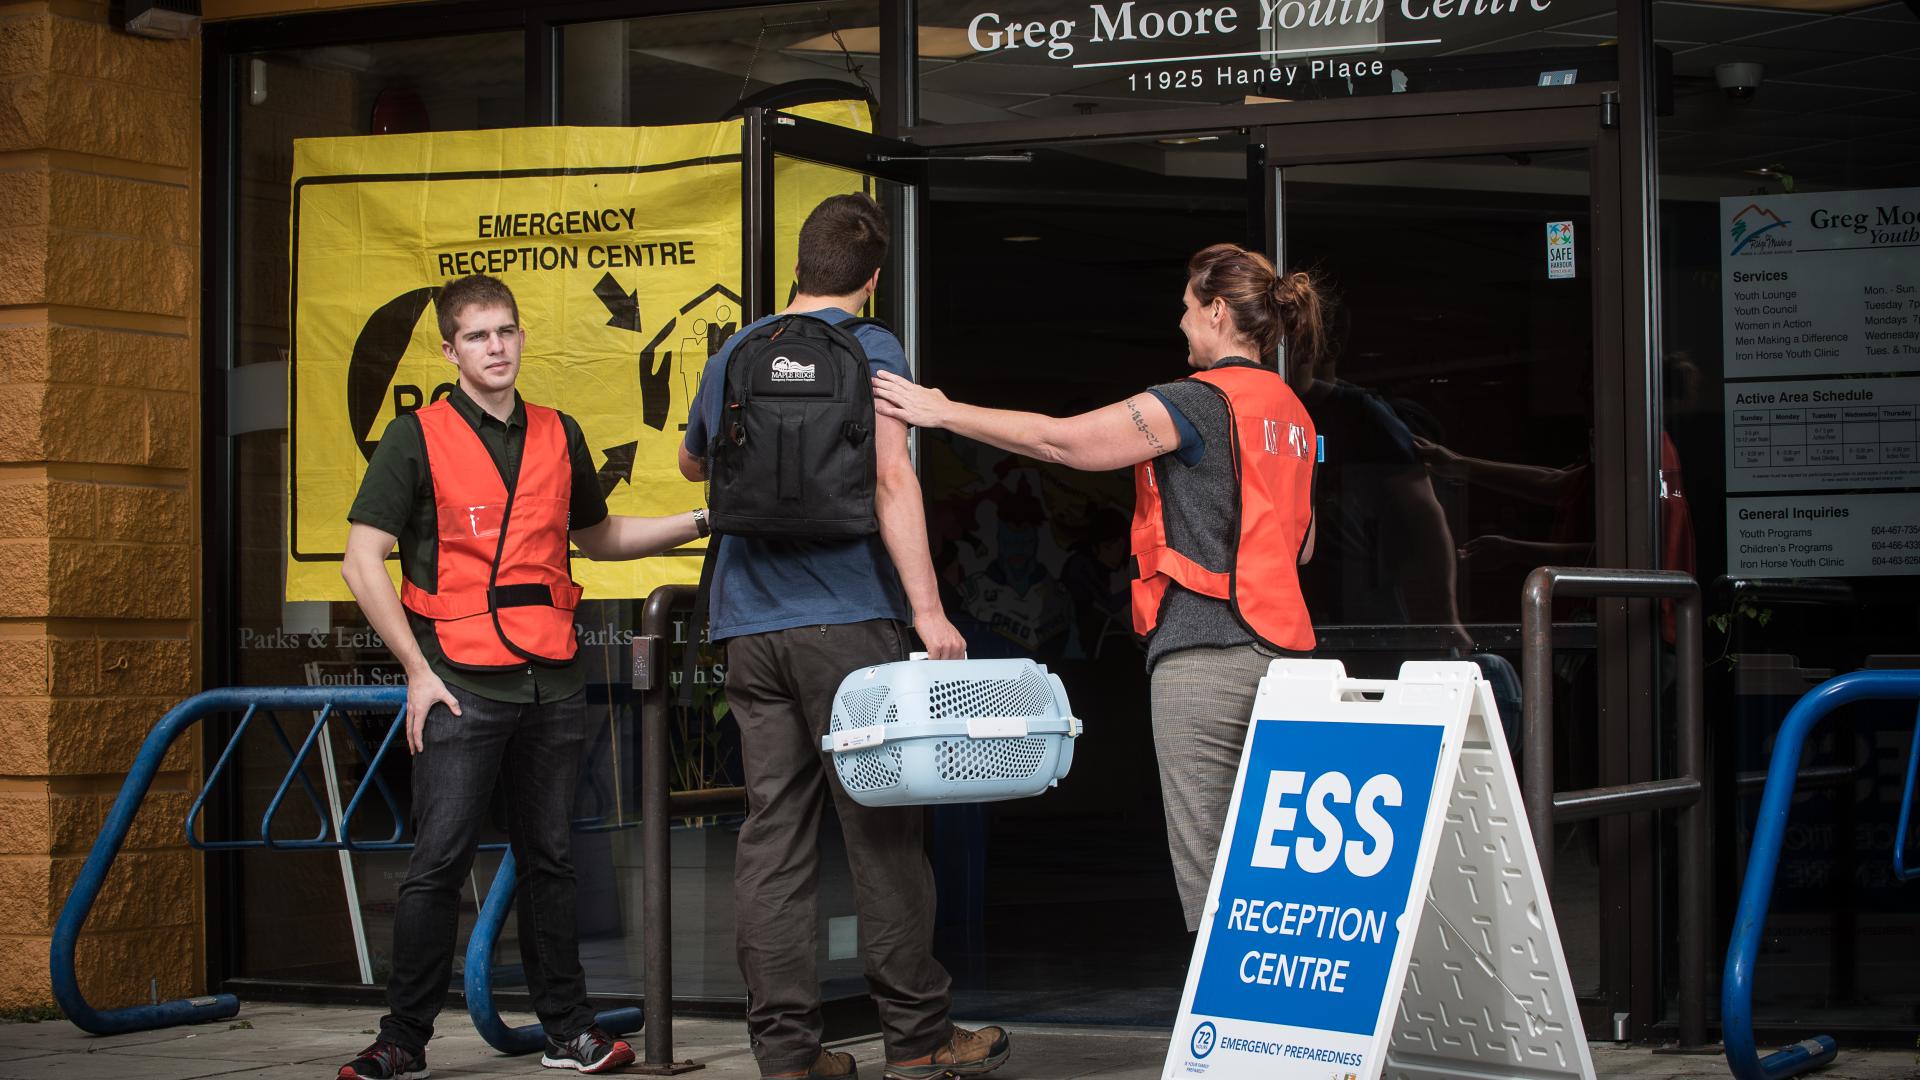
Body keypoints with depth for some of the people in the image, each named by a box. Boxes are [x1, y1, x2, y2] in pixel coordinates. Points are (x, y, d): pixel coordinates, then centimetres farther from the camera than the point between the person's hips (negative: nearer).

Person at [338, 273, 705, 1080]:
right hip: (460, 682, -4)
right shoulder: (417, 439, -2)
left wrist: (697, 523, 15)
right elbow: (362, 562, -4)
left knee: (548, 859, 10)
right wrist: (418, 670, -8)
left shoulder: (559, 437, 13)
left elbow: (596, 536, 27)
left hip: (551, 681, 4)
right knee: (439, 863, -5)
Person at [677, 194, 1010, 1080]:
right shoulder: (869, 350, -3)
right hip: (845, 617, -5)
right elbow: (891, 480, -14)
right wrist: (927, 608, -17)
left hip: (749, 627, 5)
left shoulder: (732, 358, 14)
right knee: (881, 828, 1)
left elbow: (692, 462, 32)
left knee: (772, 832, 4)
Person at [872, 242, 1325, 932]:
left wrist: (943, 412, -3)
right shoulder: (1293, 415, 16)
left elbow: (1061, 441, -9)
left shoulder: (1201, 402, -9)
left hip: (1205, 651, -8)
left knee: (1206, 863, -6)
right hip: (1280, 652, 8)